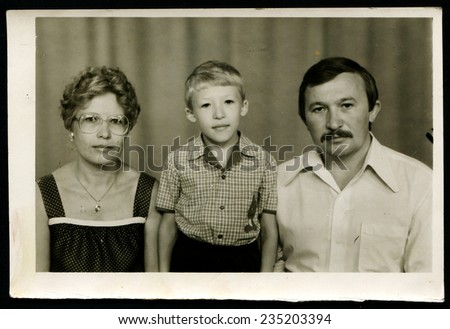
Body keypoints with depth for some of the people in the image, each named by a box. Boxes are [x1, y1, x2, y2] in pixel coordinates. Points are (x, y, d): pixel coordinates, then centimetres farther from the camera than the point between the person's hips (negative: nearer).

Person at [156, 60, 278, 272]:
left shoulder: (263, 162, -7)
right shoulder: (178, 161, -7)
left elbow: (269, 230, 0)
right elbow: (168, 225, 2)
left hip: (244, 262, 0)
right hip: (190, 262, 0)